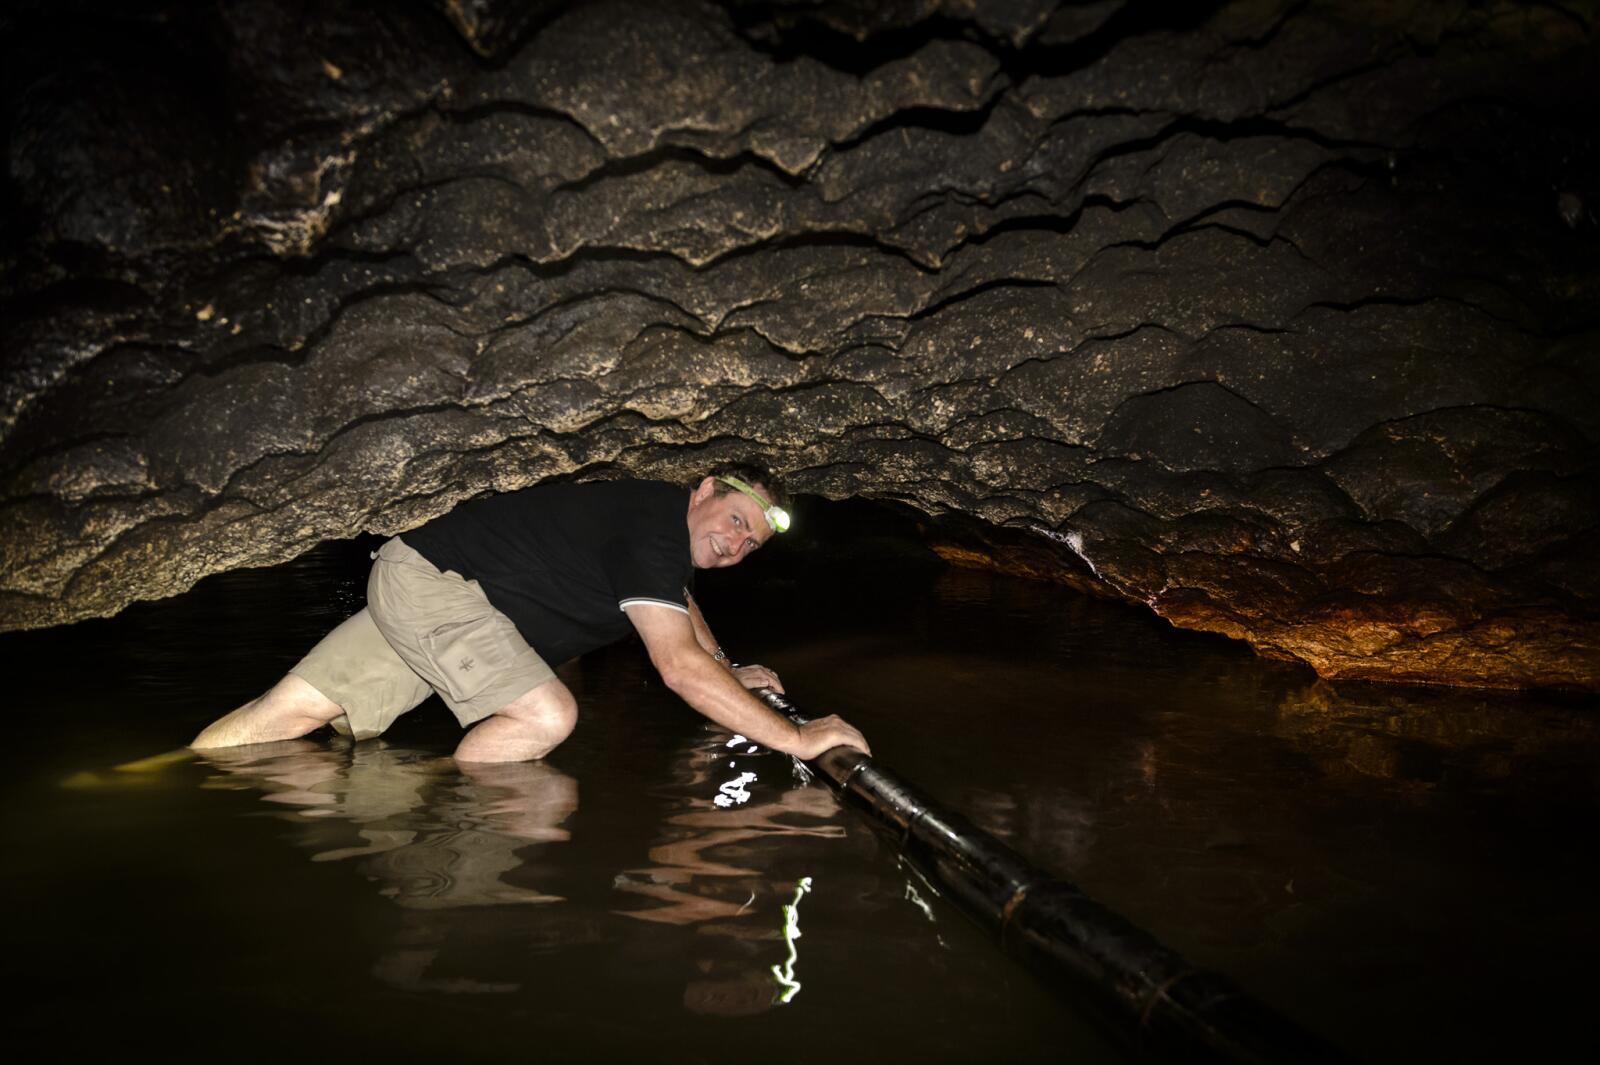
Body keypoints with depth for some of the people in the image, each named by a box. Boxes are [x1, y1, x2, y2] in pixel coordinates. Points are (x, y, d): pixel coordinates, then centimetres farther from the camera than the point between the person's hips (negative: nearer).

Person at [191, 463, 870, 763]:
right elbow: (681, 666, -32)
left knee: (297, 710, 3)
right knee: (546, 717, -23)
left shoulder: (667, 524, 9)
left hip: (428, 586, 9)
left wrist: (731, 672, 28)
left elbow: (680, 599, 34)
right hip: (427, 575, -9)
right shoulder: (654, 522, -22)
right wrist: (796, 738, -30)